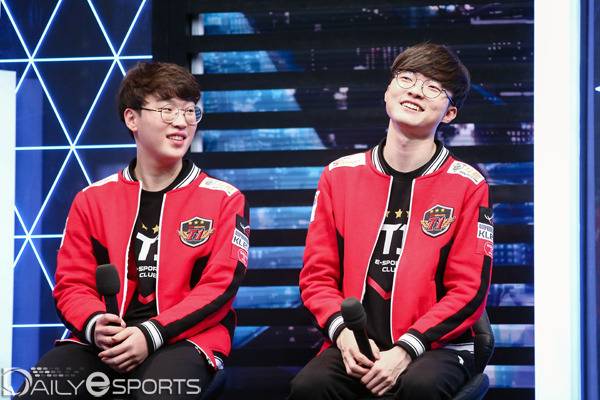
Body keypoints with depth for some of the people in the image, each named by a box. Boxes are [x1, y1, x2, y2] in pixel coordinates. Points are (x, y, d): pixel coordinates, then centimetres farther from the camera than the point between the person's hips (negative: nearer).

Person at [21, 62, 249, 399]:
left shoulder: (224, 200, 7)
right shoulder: (93, 199, 15)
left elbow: (220, 285, -3)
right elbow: (72, 284, 11)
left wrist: (151, 334, -17)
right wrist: (95, 325, -14)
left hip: (184, 340, -2)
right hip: (105, 343, 3)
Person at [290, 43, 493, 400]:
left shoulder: (467, 185, 2)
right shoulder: (340, 175, 10)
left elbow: (469, 290, -3)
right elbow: (318, 274, 10)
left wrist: (405, 350, -14)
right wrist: (343, 332, -9)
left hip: (435, 347, -2)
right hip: (355, 348, 2)